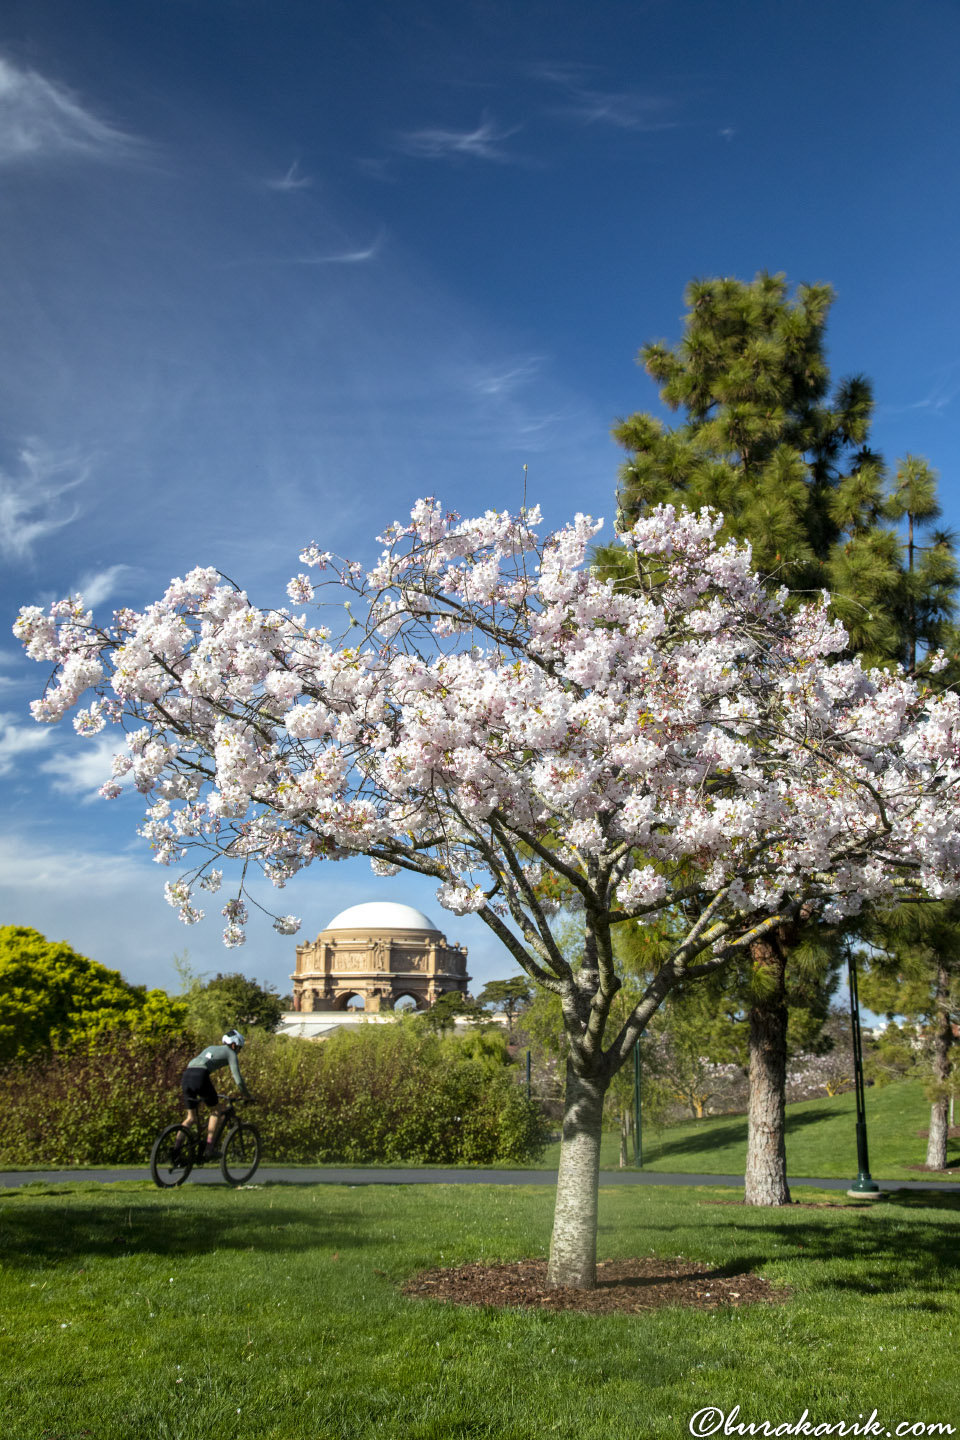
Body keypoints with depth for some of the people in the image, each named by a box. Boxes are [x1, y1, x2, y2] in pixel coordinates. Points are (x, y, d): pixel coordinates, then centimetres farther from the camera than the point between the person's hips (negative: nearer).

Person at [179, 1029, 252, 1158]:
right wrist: (248, 1097, 21)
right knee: (215, 1111, 12)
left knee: (191, 1118, 16)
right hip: (200, 1076, -6)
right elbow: (238, 1080, 9)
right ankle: (209, 1149, 2)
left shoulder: (211, 1048, 34)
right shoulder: (230, 1053, 15)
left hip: (186, 1075, 6)